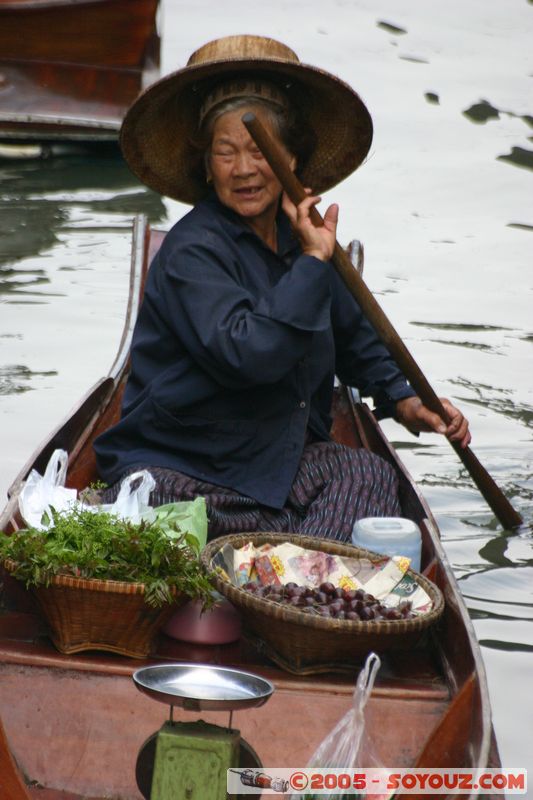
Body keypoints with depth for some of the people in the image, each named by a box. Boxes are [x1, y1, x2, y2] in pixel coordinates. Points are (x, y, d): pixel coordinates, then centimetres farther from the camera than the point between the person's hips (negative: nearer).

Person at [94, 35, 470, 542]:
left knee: (370, 475, -19)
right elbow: (247, 354, -31)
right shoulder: (192, 252, -16)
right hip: (174, 471, -7)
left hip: (281, 457, 7)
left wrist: (401, 400, 15)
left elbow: (352, 335, 27)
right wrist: (311, 262, -25)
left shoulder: (300, 236, 8)